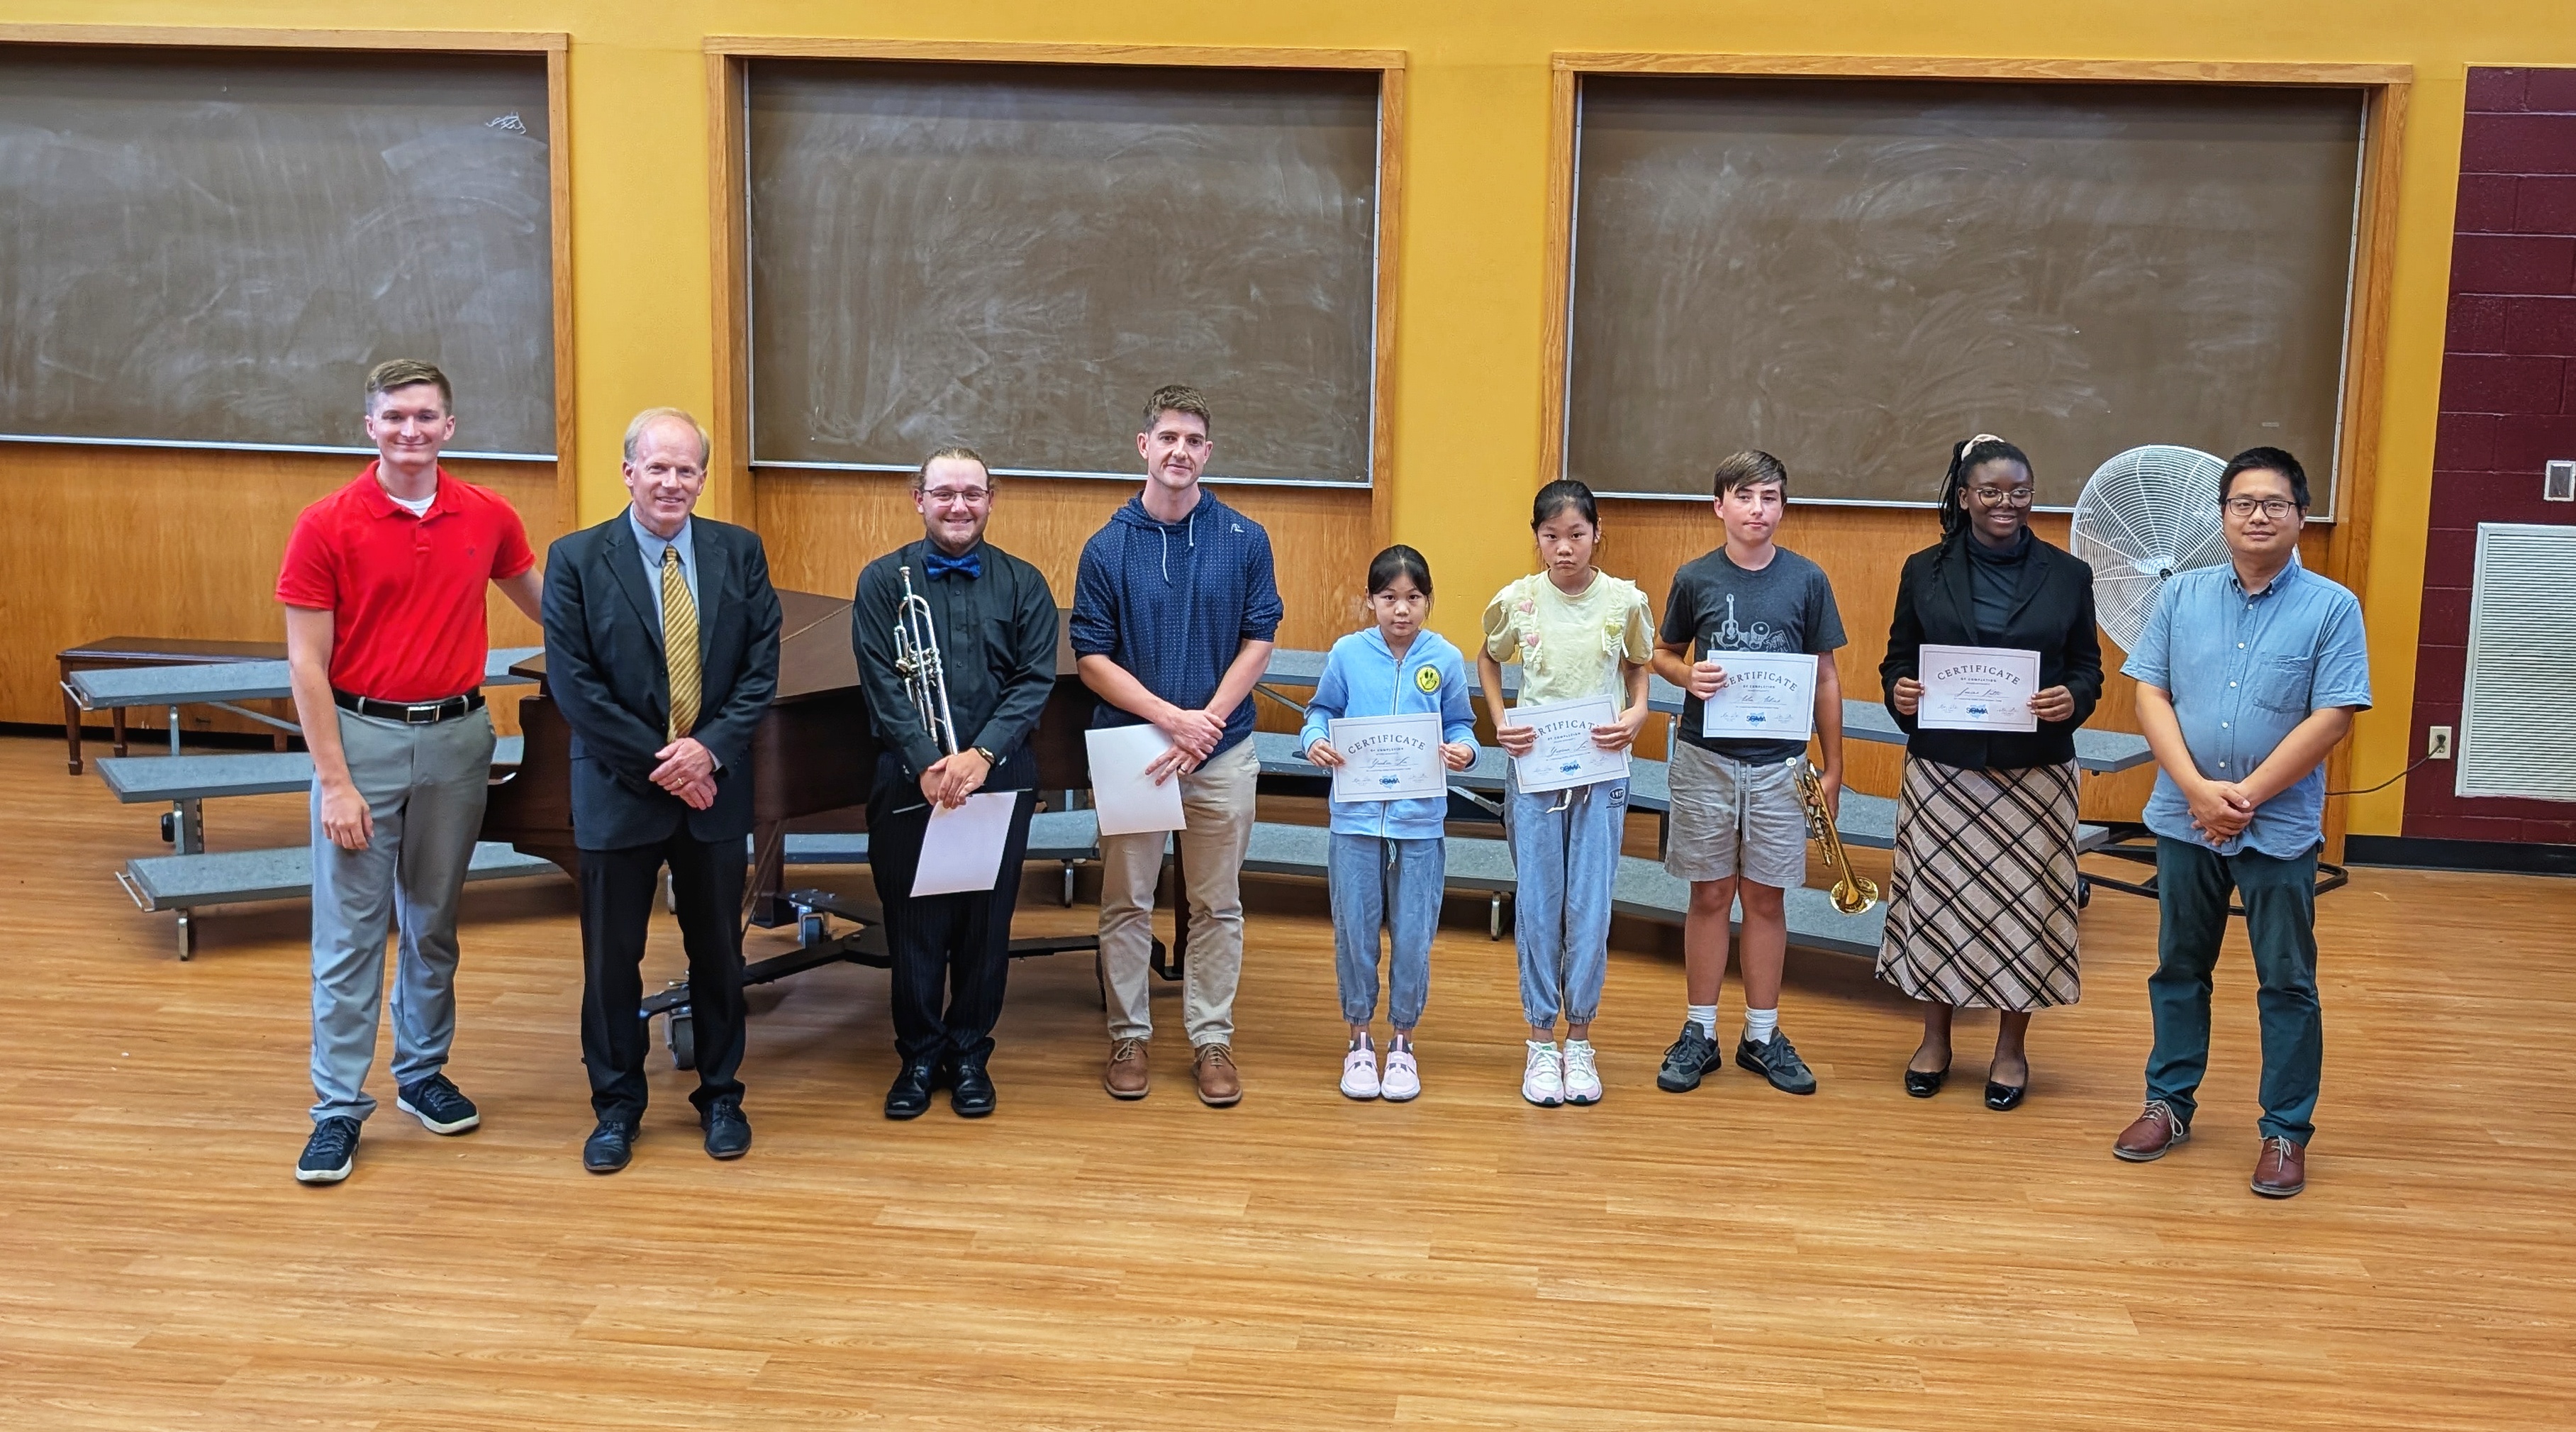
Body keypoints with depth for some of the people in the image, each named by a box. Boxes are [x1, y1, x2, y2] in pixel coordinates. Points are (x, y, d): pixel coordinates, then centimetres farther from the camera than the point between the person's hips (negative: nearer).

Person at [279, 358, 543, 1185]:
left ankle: (422, 1073, 30)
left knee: (433, 922, 15)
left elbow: (540, 601, 20)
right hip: (363, 736, -3)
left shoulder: (489, 518, 1)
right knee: (349, 931, 2)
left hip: (458, 736, 3)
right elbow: (305, 664, -9)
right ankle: (338, 1107, 10)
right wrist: (334, 781, -13)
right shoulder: (327, 525, -9)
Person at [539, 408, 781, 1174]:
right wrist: (658, 763, -15)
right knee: (611, 958, 8)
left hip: (716, 787, 2)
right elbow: (573, 685, -11)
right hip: (619, 791, -2)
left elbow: (761, 668, -2)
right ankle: (617, 1105, 25)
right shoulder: (577, 559, -6)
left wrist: (710, 750, -15)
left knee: (719, 952, 13)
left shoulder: (741, 552, 1)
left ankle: (720, 1096, 29)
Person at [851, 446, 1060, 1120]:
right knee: (912, 924, 6)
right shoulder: (884, 580, 1)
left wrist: (982, 754, -17)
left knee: (986, 924, 8)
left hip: (1000, 778, 1)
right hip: (909, 780, -1)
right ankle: (919, 1056, 21)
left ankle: (970, 1054, 23)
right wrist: (928, 762, -18)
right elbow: (882, 683, -6)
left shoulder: (1024, 584, 4)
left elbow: (1035, 681, -4)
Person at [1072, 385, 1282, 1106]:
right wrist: (1173, 717, -16)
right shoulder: (1108, 547, -3)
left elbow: (1258, 642, -2)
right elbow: (1092, 659, -5)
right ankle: (1129, 1034, 22)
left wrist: (1207, 723, -14)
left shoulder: (1245, 540, -1)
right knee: (1125, 902, 8)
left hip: (1222, 750, 1)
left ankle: (1212, 1039, 20)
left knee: (1217, 905, 8)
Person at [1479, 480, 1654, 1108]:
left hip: (1601, 773, 0)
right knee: (1536, 906, 5)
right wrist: (1500, 720, -2)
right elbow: (1487, 660, 13)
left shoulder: (1625, 601, -4)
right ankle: (1541, 1043, 16)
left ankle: (1579, 1041, 17)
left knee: (1590, 908, 3)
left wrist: (1636, 714, -8)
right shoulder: (1517, 601, -3)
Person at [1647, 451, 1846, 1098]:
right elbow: (1663, 652, 10)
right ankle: (1699, 1033, 17)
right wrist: (1688, 674, -13)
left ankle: (1762, 1035, 20)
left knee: (1766, 898, 8)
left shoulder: (1807, 580, -2)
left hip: (1779, 764, 0)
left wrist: (1833, 768, 4)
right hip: (1705, 759, 0)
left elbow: (1825, 677, 4)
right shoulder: (1695, 578, -2)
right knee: (1710, 896, 7)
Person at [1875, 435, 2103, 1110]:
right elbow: (1898, 656, 7)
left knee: (2024, 902, 5)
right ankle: (1935, 1039, 24)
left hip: (2034, 774, 0)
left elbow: (2088, 669, 5)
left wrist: (2072, 699, -16)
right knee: (1938, 897, 7)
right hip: (1941, 769, 0)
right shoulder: (1925, 570, 4)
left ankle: (2011, 1048, 21)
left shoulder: (2068, 575, 3)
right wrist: (1899, 692, -14)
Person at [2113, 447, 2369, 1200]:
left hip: (2280, 827, -3)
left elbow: (2331, 719, -10)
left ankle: (2287, 1131, 16)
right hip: (2184, 819, 3)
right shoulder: (2183, 595, 3)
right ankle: (2169, 1102, 28)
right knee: (2180, 968, 14)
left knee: (2287, 983, 5)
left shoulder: (2331, 608, -5)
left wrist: (2247, 795, -14)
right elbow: (2151, 695, -1)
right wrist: (2198, 790, -13)